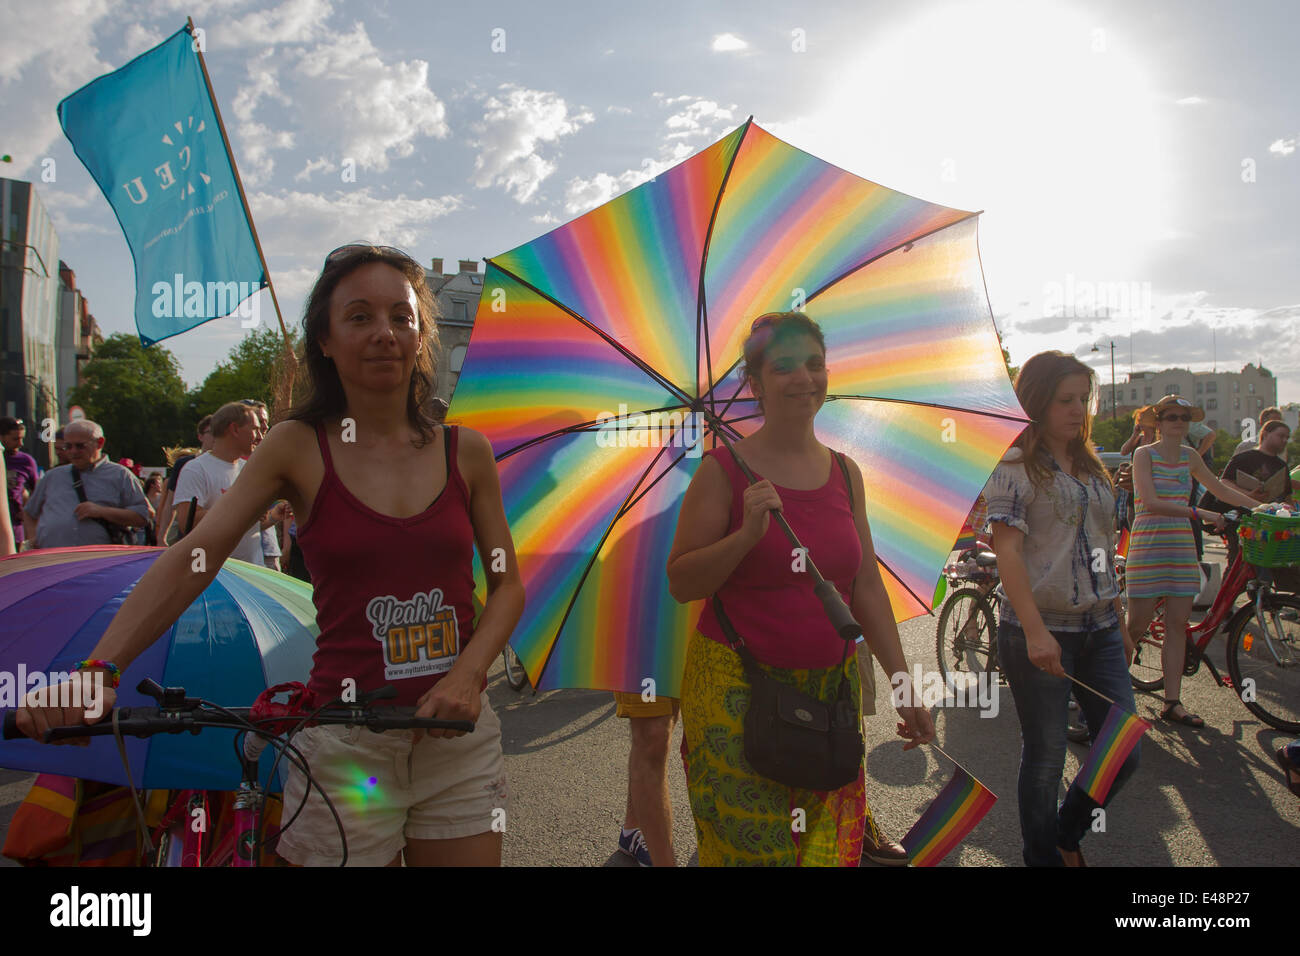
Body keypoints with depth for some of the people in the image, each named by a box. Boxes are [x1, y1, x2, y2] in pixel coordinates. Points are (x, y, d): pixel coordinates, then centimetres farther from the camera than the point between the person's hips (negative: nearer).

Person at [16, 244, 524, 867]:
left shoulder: (465, 451, 1)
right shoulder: (297, 448, -3)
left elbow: (507, 584, 4)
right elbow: (192, 559, -9)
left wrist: (467, 675, -11)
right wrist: (98, 670, -20)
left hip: (459, 735, 2)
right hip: (347, 744, -2)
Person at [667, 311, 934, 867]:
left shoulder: (843, 473, 7)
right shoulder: (724, 471, -7)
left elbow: (867, 588, 11)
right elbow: (681, 583, -8)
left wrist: (903, 685, 10)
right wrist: (747, 534, -23)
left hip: (830, 686, 5)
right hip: (737, 692, -4)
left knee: (828, 844, 12)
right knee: (751, 844, 2)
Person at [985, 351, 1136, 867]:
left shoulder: (1091, 467, 15)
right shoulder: (1014, 466, -6)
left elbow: (1101, 552, 19)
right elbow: (1007, 550, -15)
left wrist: (1119, 624, 18)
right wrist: (1035, 631, -23)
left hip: (1099, 630, 7)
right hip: (1039, 632, -6)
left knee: (1124, 754, 7)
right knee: (1045, 760, 3)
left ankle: (1068, 833, 33)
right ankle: (1043, 854, 26)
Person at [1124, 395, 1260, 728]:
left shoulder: (1189, 456, 11)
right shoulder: (1144, 454, -7)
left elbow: (1221, 491, 23)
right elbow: (1150, 503, -18)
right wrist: (1199, 513, -23)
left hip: (1181, 545, 6)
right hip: (1148, 545, -6)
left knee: (1178, 624, 3)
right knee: (1137, 625, -4)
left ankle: (1172, 702, 8)